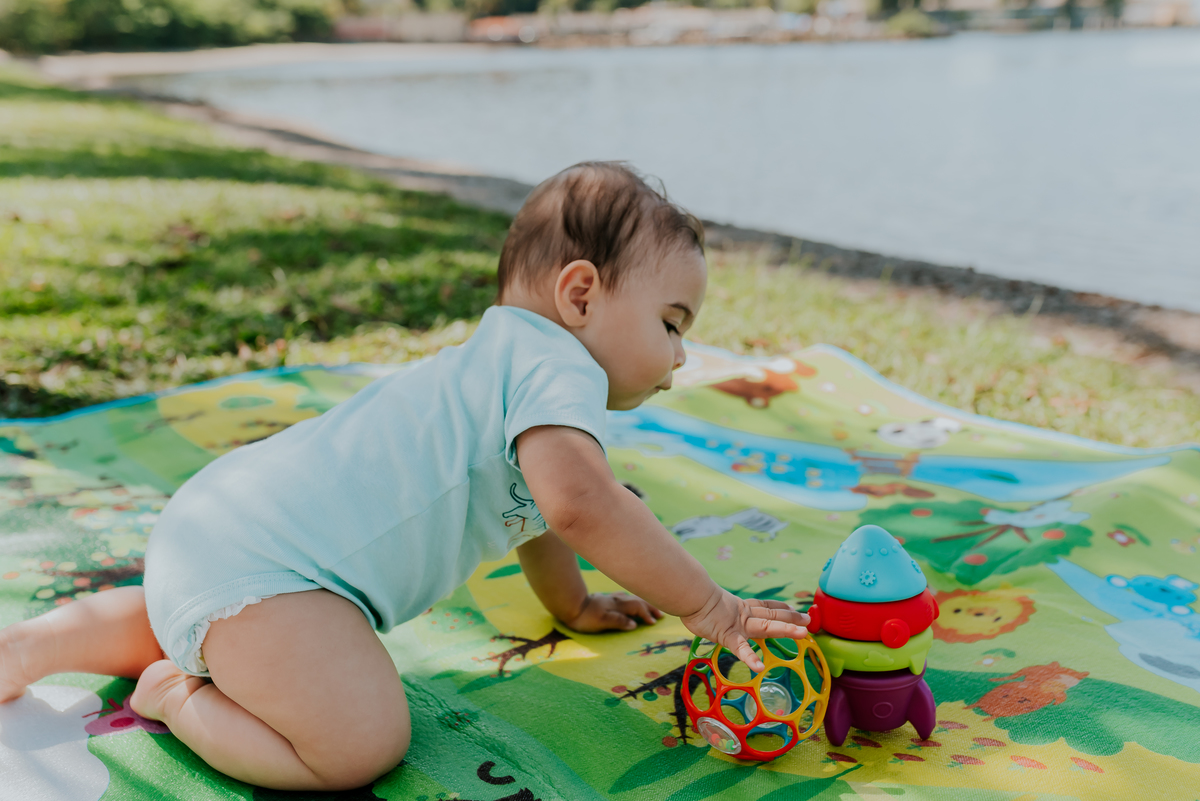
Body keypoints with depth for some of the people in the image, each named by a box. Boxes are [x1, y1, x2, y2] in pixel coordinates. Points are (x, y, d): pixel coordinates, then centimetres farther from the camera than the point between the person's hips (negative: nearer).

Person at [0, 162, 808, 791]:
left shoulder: (506, 361, 20)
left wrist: (576, 606, 44)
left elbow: (529, 500, 35)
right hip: (256, 564, -11)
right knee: (363, 746, -24)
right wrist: (706, 606, -22)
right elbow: (577, 499, -32)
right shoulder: (558, 365, -14)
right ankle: (177, 698, -4)